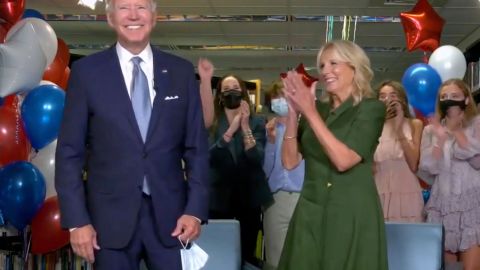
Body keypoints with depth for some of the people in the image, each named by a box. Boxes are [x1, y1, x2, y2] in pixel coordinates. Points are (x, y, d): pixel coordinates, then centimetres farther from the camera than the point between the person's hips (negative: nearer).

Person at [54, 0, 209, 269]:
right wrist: (77, 219, -7)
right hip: (111, 217, -1)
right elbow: (69, 152, -1)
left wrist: (195, 209, -3)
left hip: (170, 214, 2)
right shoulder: (86, 71, -1)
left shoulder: (181, 71, 4)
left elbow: (197, 146, 5)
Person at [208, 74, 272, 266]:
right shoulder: (211, 123, 2)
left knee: (247, 253, 3)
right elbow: (209, 157, -13)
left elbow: (257, 159, -11)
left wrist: (245, 127, -21)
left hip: (249, 196, 0)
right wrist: (231, 130, -23)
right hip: (219, 196, 0)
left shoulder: (256, 122, 2)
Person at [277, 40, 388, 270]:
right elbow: (290, 161, 2)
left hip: (352, 216, -4)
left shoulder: (371, 108, -5)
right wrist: (293, 112, -9)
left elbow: (343, 160, -18)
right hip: (310, 214, 4)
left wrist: (310, 112, -18)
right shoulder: (317, 108, 8)